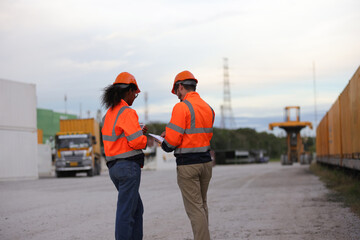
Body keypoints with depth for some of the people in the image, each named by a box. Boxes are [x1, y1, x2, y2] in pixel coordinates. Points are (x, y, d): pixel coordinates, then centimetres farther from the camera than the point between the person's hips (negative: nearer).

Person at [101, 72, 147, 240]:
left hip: (114, 167, 9)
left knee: (137, 209, 18)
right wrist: (144, 137, 3)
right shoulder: (127, 112, -13)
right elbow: (137, 141, -19)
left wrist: (138, 131, 16)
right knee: (126, 211, -6)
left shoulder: (109, 113, 14)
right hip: (128, 166, -9)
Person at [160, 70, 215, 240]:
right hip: (206, 161, 7)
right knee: (202, 205, 19)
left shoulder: (181, 107, -13)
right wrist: (171, 133, 14)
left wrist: (165, 145, 7)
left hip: (187, 164, -7)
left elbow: (173, 139, -17)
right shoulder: (208, 108, 10)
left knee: (194, 208, -4)